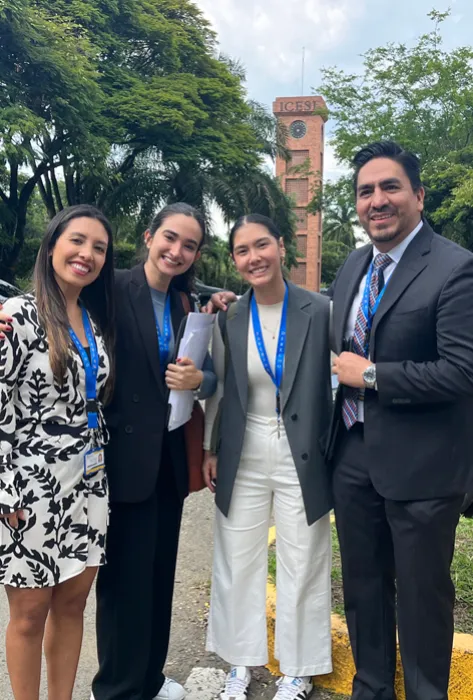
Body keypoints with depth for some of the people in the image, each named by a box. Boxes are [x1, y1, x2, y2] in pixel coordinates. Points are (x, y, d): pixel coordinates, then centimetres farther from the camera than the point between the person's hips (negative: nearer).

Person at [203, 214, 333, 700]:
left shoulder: (319, 311, -9)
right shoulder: (227, 318, -1)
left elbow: (339, 380, -4)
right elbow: (219, 389, 7)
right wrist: (210, 450, 7)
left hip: (302, 458, -2)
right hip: (243, 458, 3)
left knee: (302, 566, 11)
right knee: (237, 562, 15)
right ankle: (242, 659, 38)